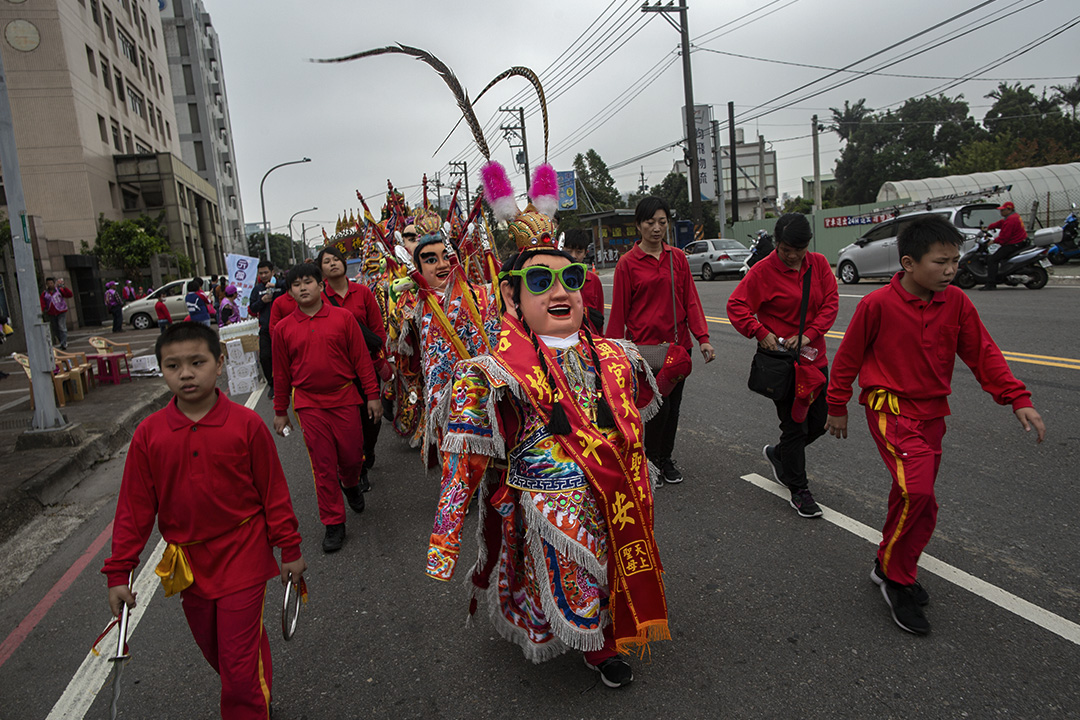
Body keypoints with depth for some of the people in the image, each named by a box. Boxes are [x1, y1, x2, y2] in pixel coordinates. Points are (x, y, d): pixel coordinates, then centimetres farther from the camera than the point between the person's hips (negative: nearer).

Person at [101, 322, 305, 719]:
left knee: (240, 663, 0)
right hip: (188, 563, 4)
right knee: (217, 652, 21)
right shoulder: (149, 434, -7)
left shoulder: (246, 424, -14)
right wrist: (118, 572, 2)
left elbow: (274, 491, -6)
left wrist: (290, 549, -1)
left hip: (243, 558, -4)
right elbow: (134, 507, 1)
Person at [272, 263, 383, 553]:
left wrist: (373, 395, 0)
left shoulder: (343, 317, -2)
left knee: (353, 457, 8)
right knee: (323, 465, 3)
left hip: (345, 399, 0)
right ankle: (334, 523, 17)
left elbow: (361, 358, 1)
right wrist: (280, 411, 12)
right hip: (309, 405, 0)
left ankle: (350, 485, 44)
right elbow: (281, 373, 8)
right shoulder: (283, 328, 2)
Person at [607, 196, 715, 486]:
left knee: (674, 404, 12)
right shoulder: (628, 262, -4)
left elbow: (691, 300, 6)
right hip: (644, 343, -4)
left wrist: (703, 337, -4)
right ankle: (651, 460, 17)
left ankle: (666, 457, 30)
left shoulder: (678, 258, 6)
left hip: (678, 344, 4)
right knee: (659, 404, -6)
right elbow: (619, 309, -2)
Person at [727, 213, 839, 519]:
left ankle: (776, 454, 39)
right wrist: (761, 333, -23)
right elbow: (736, 306, -13)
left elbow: (831, 303, -2)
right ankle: (799, 490, 16)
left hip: (814, 356, 6)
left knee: (819, 422, 13)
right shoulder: (763, 271, -12)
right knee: (794, 426, 2)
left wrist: (808, 335, -15)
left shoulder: (819, 264, 2)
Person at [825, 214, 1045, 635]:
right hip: (891, 407, -6)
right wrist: (837, 406, 2)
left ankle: (890, 565, 34)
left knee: (915, 495, 13)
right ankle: (897, 580, -2)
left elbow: (982, 353, 6)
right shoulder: (877, 305, -14)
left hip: (932, 411, 6)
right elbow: (848, 357, -5)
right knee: (917, 491, -21)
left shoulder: (956, 303, 0)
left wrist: (1018, 400, -3)